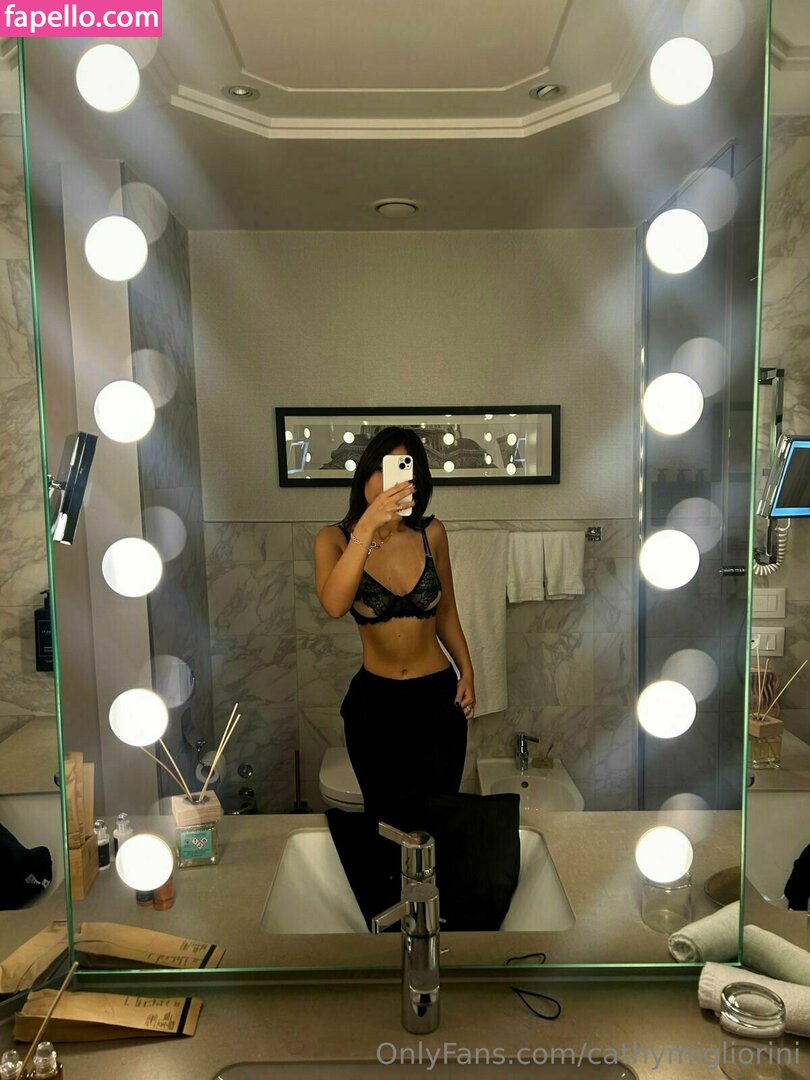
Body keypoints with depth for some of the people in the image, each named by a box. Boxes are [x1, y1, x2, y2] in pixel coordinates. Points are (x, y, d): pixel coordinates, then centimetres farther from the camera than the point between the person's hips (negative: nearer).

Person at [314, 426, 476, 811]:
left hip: (438, 696, 1)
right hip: (374, 702, -1)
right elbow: (334, 605, -29)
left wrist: (467, 673, 2)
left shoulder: (431, 533, -4)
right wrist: (367, 526, -36)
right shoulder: (335, 538, -9)